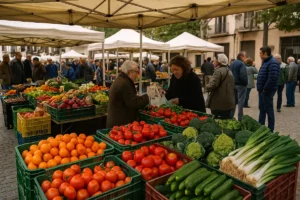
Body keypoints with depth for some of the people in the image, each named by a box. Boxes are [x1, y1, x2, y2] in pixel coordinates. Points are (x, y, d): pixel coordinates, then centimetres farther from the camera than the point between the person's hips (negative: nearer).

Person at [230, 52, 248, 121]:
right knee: (241, 101, -3)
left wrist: (232, 82, 16)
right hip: (241, 84, -8)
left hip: (233, 84, 8)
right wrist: (245, 83, -10)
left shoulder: (233, 63, 12)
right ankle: (240, 118, 1)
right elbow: (243, 75, -23)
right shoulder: (241, 64, -15)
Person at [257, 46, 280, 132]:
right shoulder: (265, 61, 13)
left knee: (269, 110, 0)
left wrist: (265, 89, -19)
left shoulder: (273, 63, -19)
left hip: (267, 91, -10)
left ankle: (270, 130, 11)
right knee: (262, 109, 17)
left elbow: (272, 78, -28)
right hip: (262, 90, 10)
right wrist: (260, 88, 13)